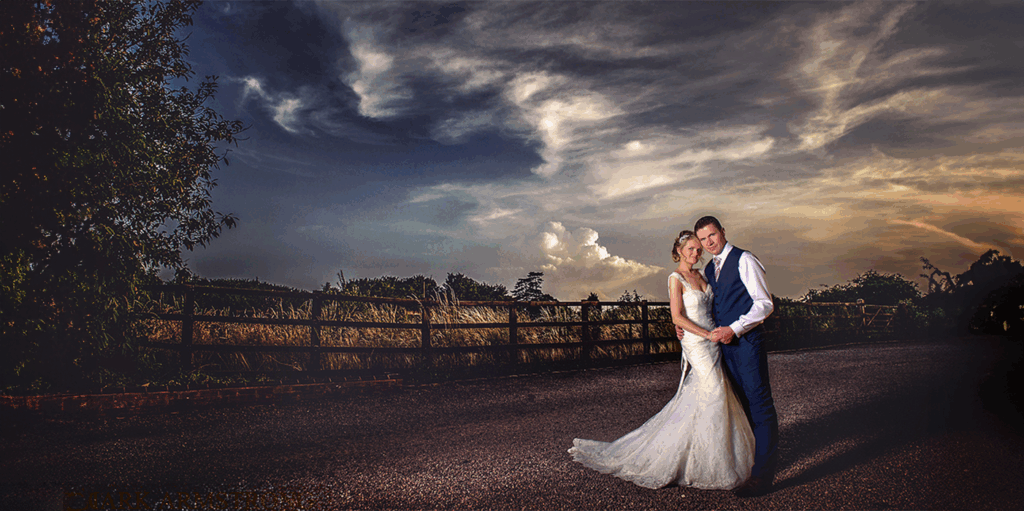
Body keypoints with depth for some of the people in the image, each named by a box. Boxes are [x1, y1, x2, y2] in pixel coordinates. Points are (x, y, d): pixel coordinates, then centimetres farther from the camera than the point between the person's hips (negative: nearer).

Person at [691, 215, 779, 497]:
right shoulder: (709, 269, 17)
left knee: (759, 404, -4)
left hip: (746, 341, -7)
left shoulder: (744, 260, -7)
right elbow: (708, 306, 27)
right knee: (739, 404, 12)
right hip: (724, 341, 7)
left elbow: (765, 304, -10)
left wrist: (734, 329, -16)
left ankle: (762, 474, 1)